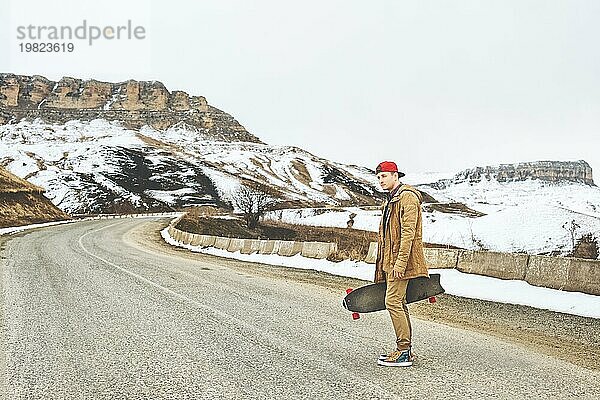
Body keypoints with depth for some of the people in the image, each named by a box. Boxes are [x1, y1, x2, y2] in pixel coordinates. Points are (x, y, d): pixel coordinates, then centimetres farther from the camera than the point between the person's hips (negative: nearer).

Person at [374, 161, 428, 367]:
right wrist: (383, 265, 22)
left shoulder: (407, 197, -11)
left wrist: (400, 262, -24)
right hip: (391, 263, 10)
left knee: (393, 302, -11)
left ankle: (404, 352, -4)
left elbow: (408, 232, -20)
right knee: (399, 303, 12)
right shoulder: (390, 200, 21)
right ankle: (405, 349, 21)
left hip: (401, 262, -10)